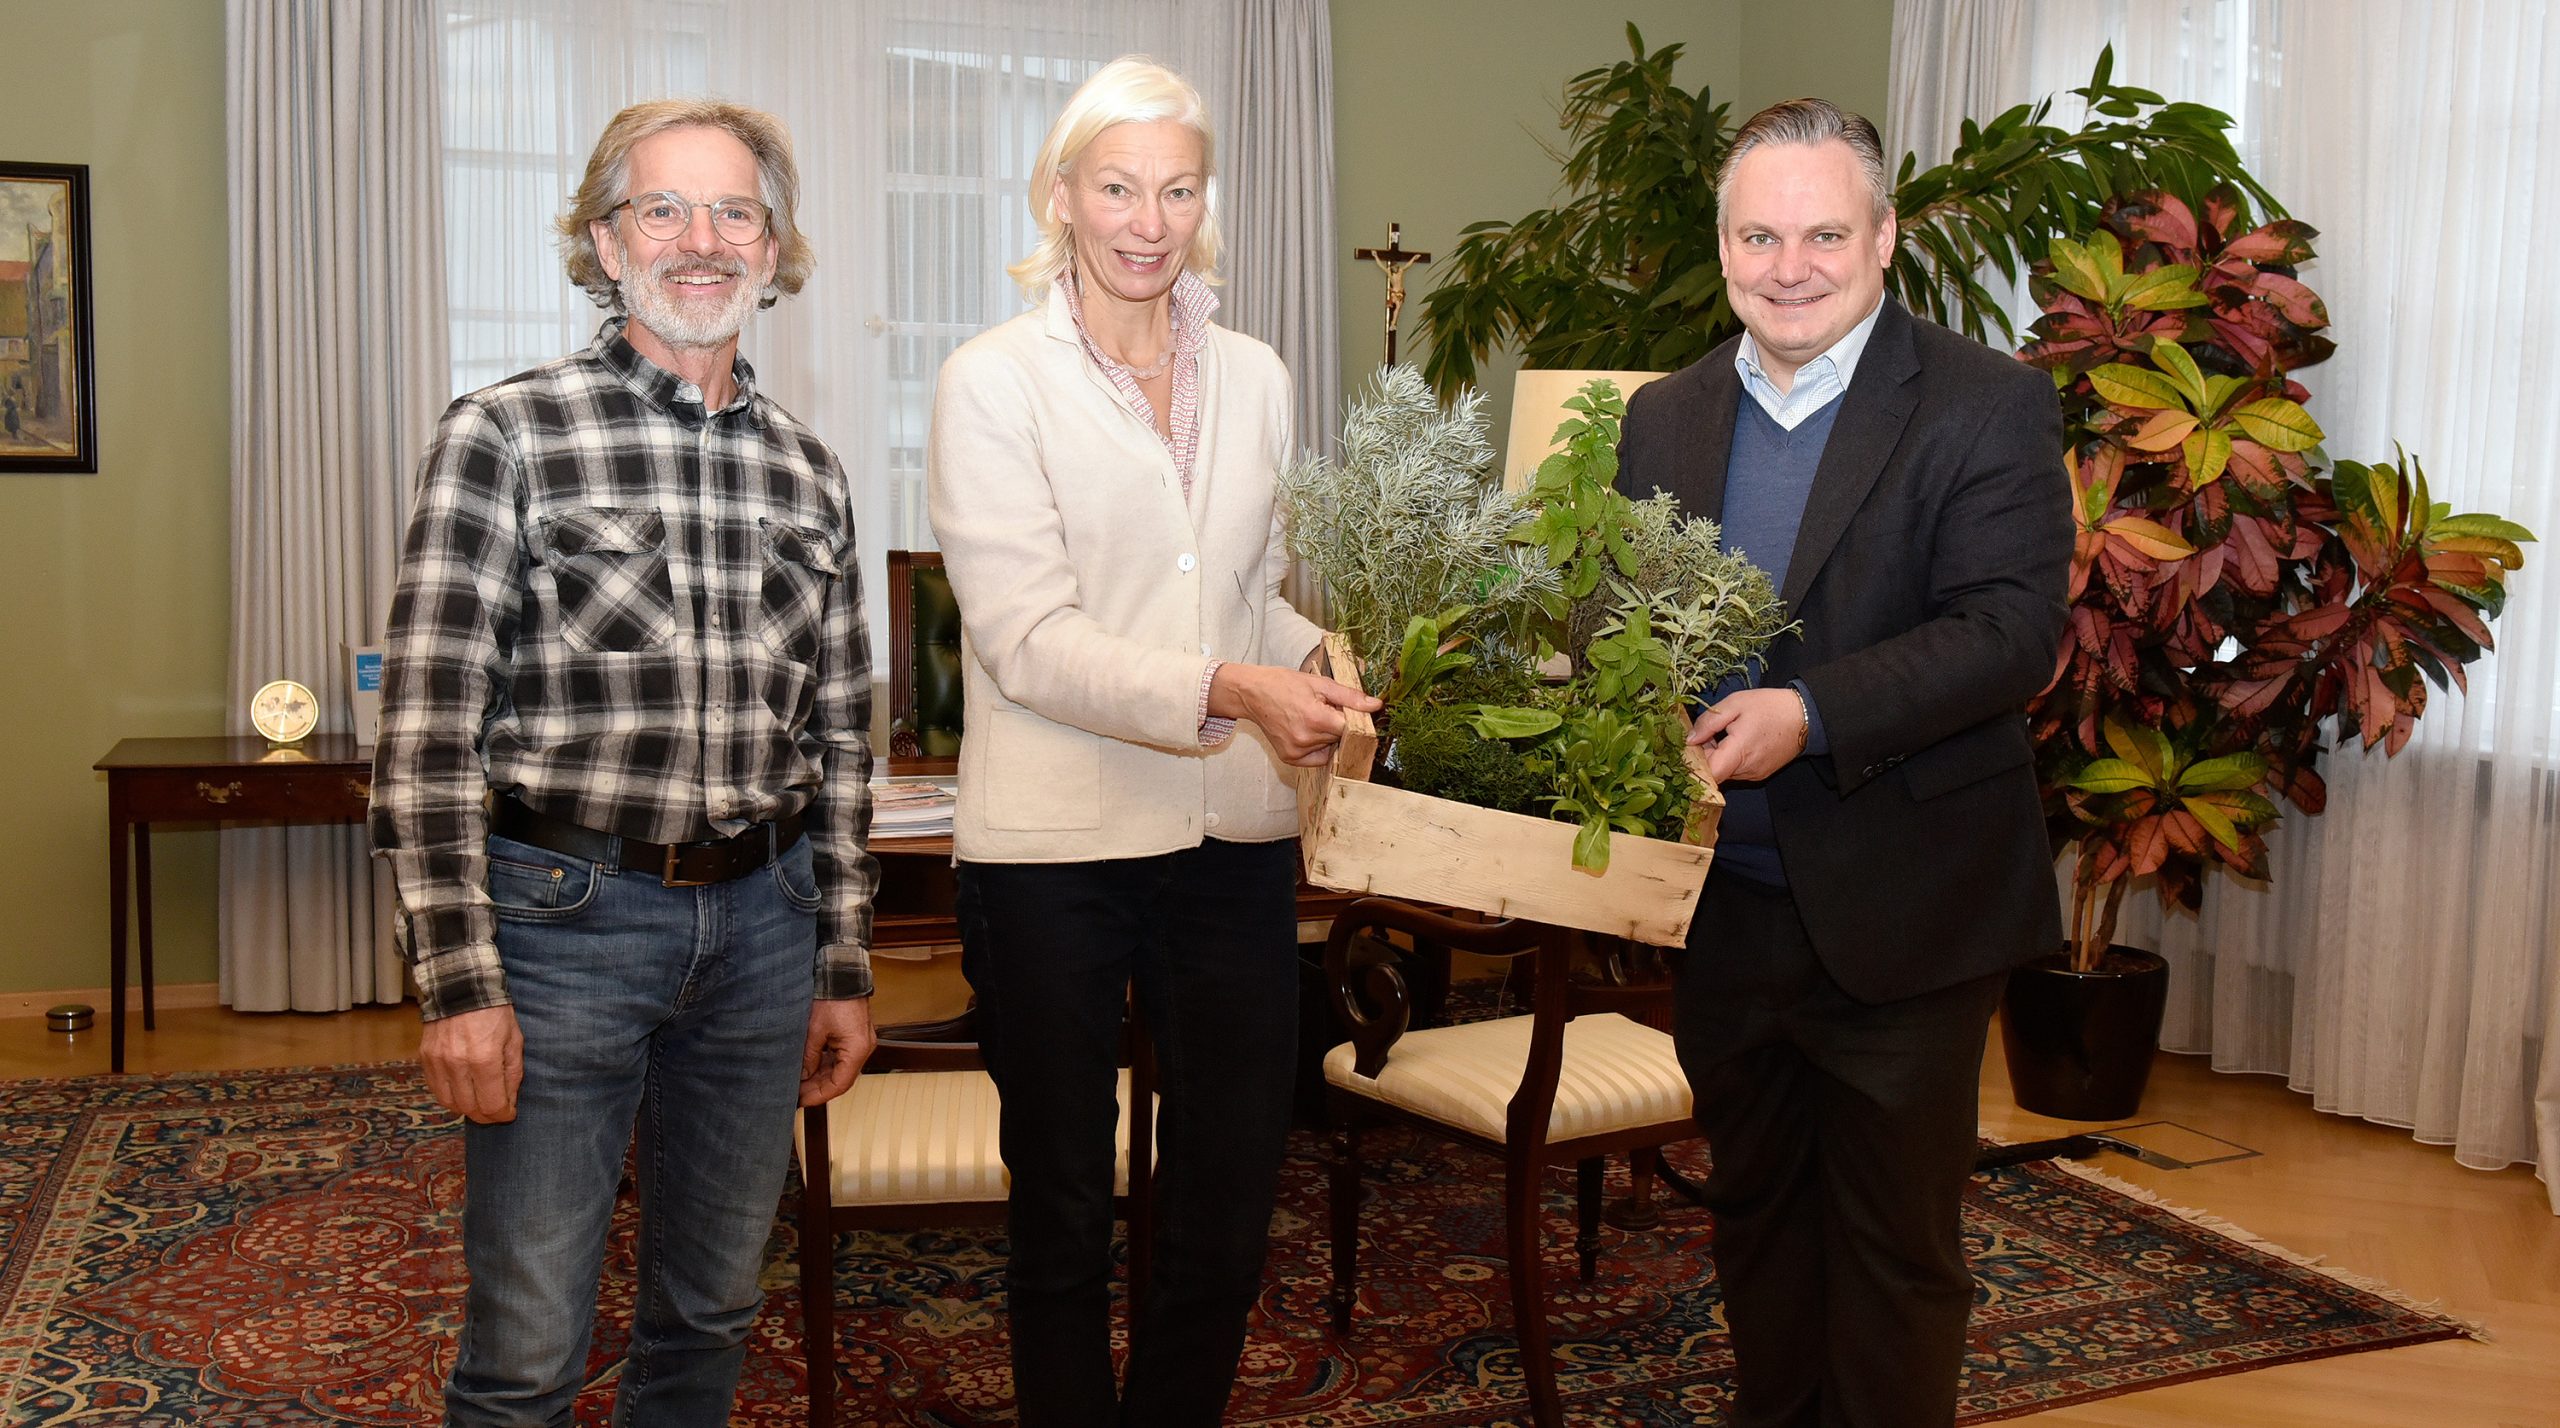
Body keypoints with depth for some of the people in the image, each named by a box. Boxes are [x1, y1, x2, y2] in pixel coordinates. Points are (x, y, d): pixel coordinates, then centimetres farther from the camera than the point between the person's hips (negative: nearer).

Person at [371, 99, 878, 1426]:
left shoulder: (809, 471, 8)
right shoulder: (505, 432, -6)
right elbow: (427, 725, -9)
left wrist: (844, 966, 11)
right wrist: (459, 979, -13)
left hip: (761, 919, 4)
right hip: (564, 916, -4)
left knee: (709, 1314, 16)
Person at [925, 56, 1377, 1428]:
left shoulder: (1253, 376, 11)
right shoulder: (994, 380, -4)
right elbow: (1026, 635, -13)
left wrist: (1329, 676, -5)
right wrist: (1224, 691, -25)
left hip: (1233, 835, 4)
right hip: (1051, 843, -4)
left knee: (1230, 1198, 10)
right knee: (1064, 1209, 12)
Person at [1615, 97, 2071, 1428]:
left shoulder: (1989, 407, -8)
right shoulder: (1665, 416, 8)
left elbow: (2011, 629, -18)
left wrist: (1812, 712, -29)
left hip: (1900, 917, -5)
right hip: (1721, 906, 5)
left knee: (1896, 1242, 10)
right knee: (1754, 1215, 21)